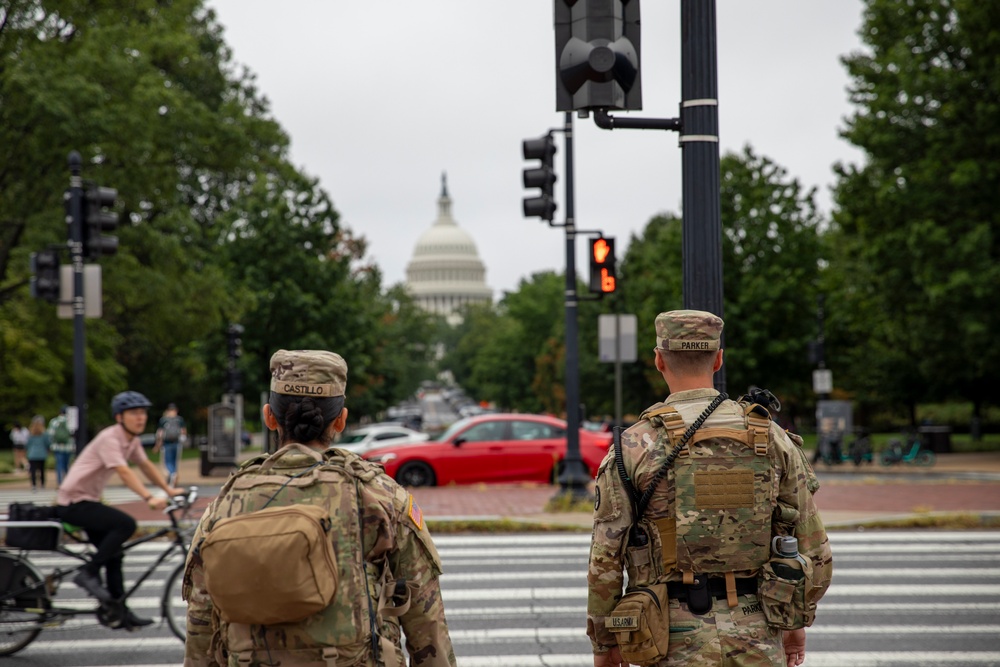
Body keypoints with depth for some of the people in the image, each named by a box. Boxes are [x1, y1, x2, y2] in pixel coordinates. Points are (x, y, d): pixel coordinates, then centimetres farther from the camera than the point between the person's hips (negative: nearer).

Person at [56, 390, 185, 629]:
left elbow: (146, 465, 10)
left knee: (113, 554, 10)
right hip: (73, 501, -10)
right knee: (126, 524, -25)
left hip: (89, 501, 10)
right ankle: (89, 574, -16)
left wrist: (170, 490, -2)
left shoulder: (131, 440, 7)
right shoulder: (109, 438, -22)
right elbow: (124, 473, -33)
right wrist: (149, 498, -43)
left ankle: (118, 612, 16)